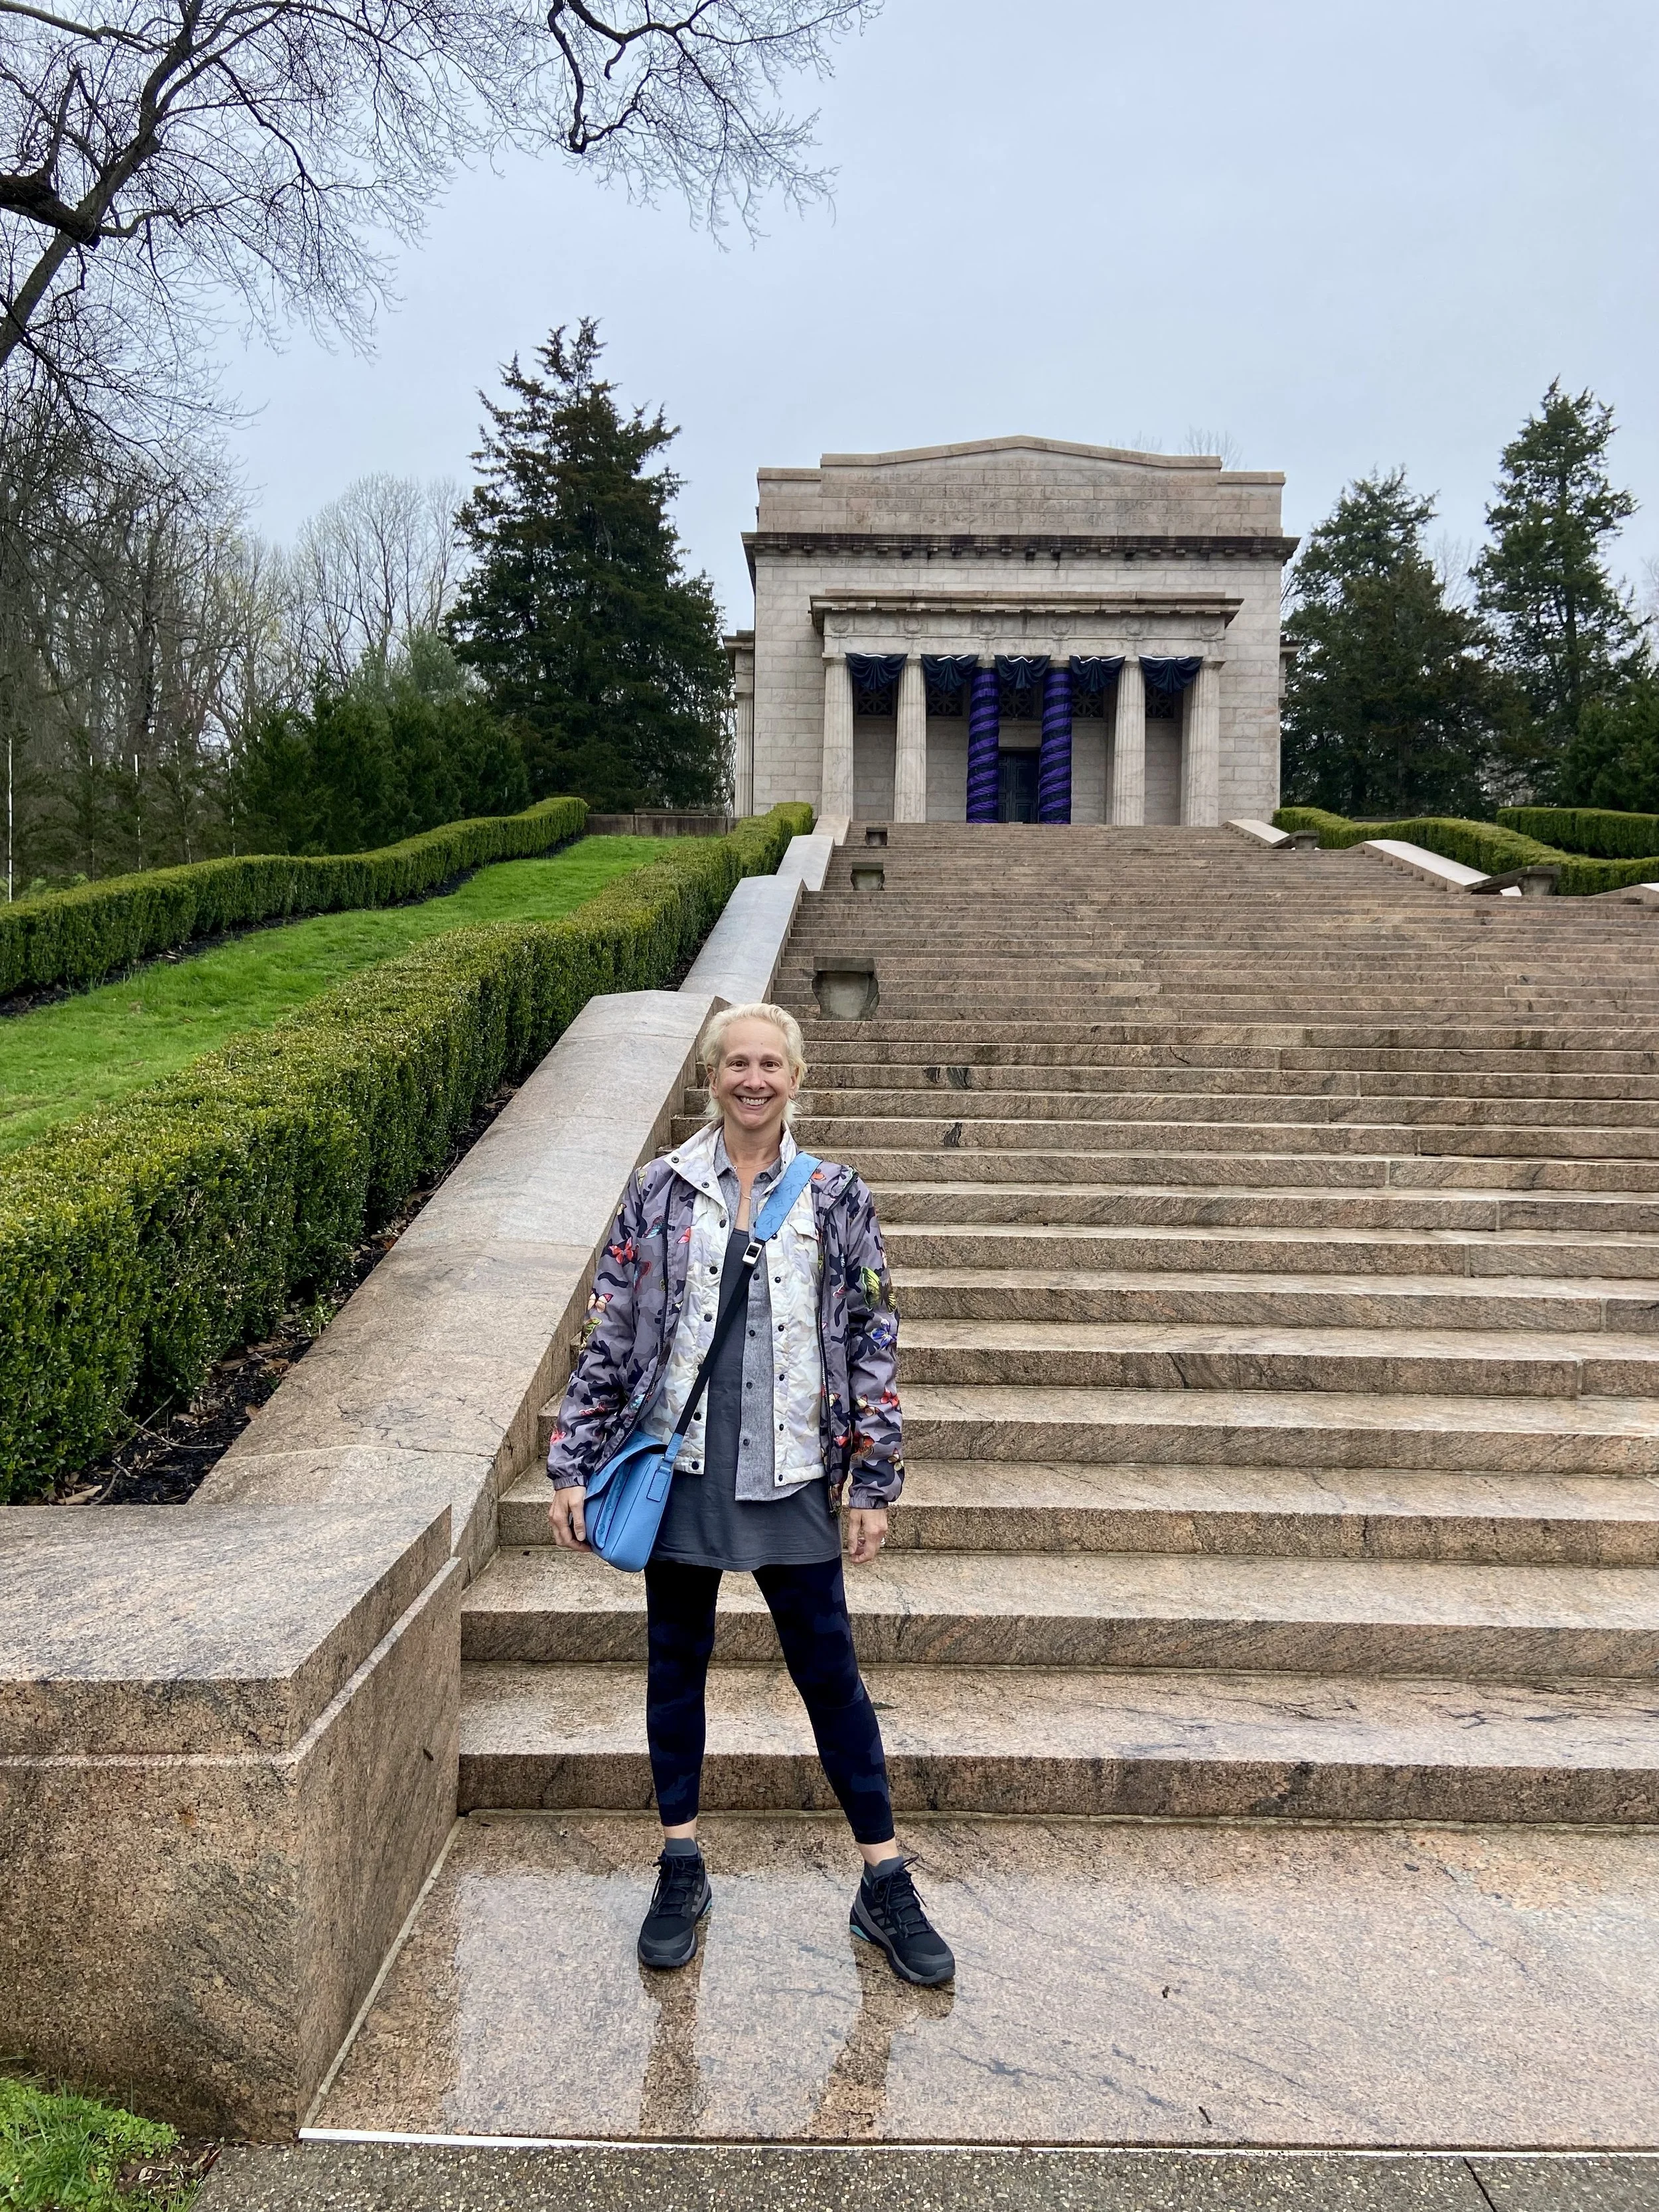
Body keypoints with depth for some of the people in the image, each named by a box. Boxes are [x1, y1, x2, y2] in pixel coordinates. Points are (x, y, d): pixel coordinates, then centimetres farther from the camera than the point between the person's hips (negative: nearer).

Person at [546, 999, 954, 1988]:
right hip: (680, 1468, 1)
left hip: (790, 1479, -1)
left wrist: (876, 1482, 0)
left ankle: (886, 1886, 22)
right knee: (677, 1665, 13)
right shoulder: (661, 1190, 0)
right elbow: (611, 1332, 3)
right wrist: (573, 1462, 1)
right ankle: (683, 1870, 32)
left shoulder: (836, 1197, -1)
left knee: (832, 1673, 7)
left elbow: (873, 1342, 2)